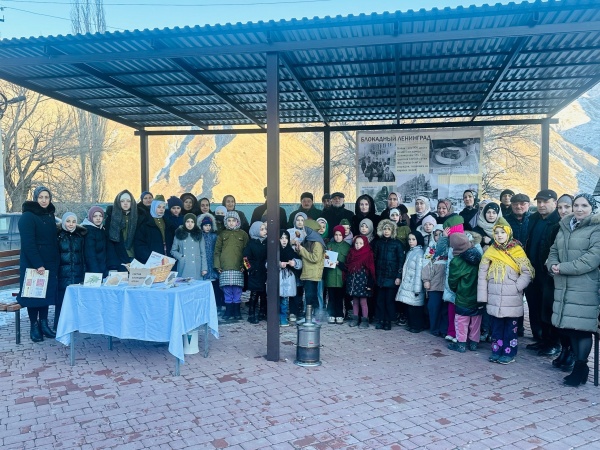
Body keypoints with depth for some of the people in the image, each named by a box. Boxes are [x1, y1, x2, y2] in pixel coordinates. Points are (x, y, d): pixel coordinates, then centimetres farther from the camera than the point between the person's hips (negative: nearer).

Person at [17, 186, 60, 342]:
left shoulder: (50, 215, 11)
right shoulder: (28, 216, -11)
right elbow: (28, 243, -17)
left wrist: (56, 262, 7)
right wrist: (38, 264, -22)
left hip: (49, 263, 6)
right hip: (33, 264, -6)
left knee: (46, 293, 9)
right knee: (34, 294, 2)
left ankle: (44, 324, 19)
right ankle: (34, 326, 12)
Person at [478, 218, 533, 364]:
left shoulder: (517, 251, -1)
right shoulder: (490, 252, 5)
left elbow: (528, 272, -3)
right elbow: (482, 275, 3)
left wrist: (516, 287, -12)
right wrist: (482, 296, -2)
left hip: (512, 298, -2)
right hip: (494, 298, 2)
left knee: (511, 326, 5)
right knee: (496, 325, 10)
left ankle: (509, 352, 16)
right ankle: (496, 350, 21)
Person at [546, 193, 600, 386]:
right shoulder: (565, 226, 15)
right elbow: (554, 250, 18)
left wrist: (563, 268, -17)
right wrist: (552, 265, -4)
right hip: (563, 285, 6)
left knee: (582, 326, -5)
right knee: (570, 326, 10)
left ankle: (581, 367, 6)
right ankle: (579, 364, 22)